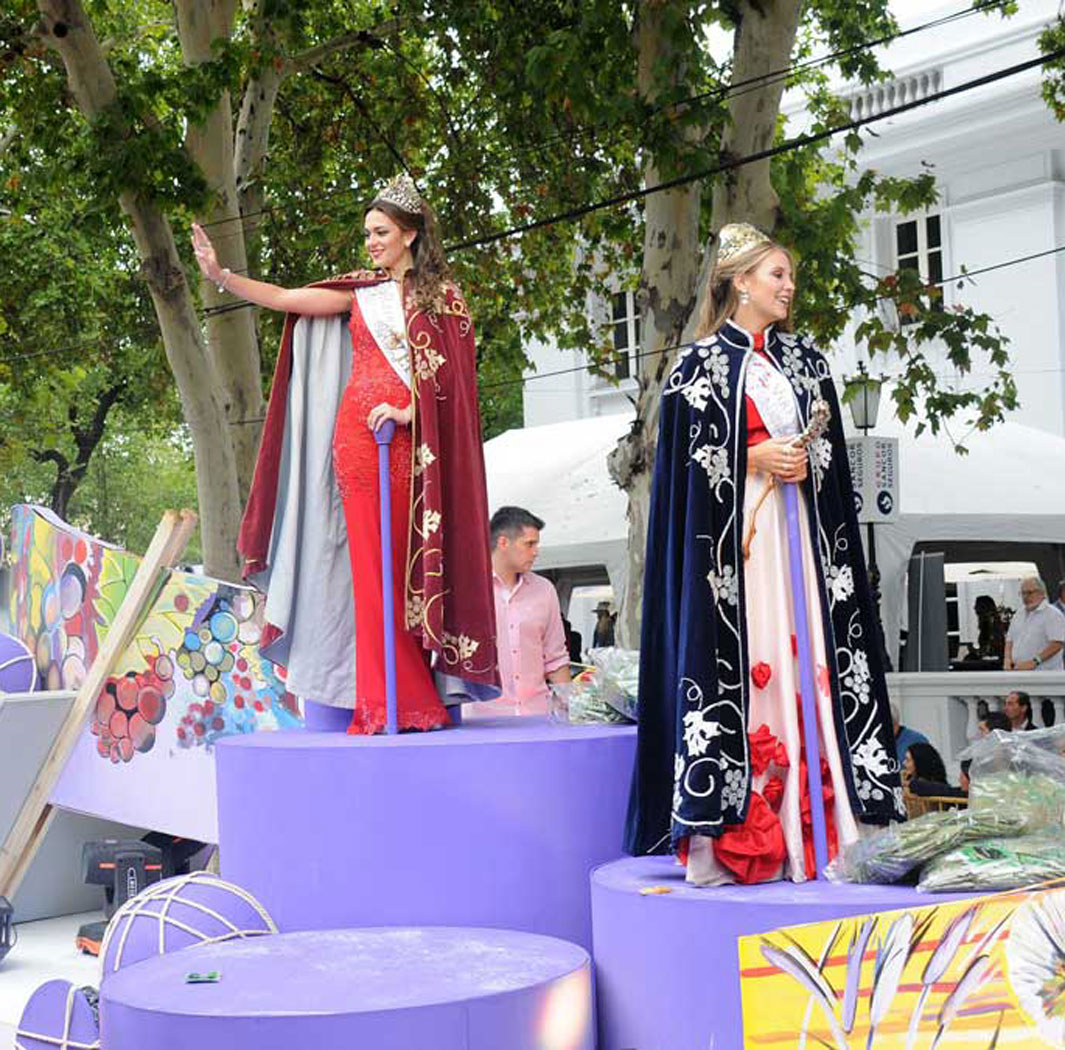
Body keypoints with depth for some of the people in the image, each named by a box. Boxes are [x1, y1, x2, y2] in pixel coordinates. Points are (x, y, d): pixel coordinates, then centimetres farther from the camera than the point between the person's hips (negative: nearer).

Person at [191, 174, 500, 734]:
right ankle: (387, 701, -1)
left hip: (410, 439, -2)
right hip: (358, 432, 2)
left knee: (408, 562, -4)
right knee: (371, 562, -2)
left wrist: (408, 410, -14)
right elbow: (287, 299, 8)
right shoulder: (361, 289, 15)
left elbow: (449, 373, -1)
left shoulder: (443, 295, 8)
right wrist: (220, 275, 0)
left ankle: (413, 699, 0)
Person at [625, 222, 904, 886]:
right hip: (729, 535, -5)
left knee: (803, 655, 0)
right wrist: (753, 458, -13)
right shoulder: (702, 362, 2)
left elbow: (830, 444, 17)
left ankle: (808, 828, 3)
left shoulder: (805, 360, 18)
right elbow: (686, 450, -3)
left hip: (798, 532, 5)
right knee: (734, 655, -10)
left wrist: (808, 459, -4)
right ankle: (728, 831, -7)